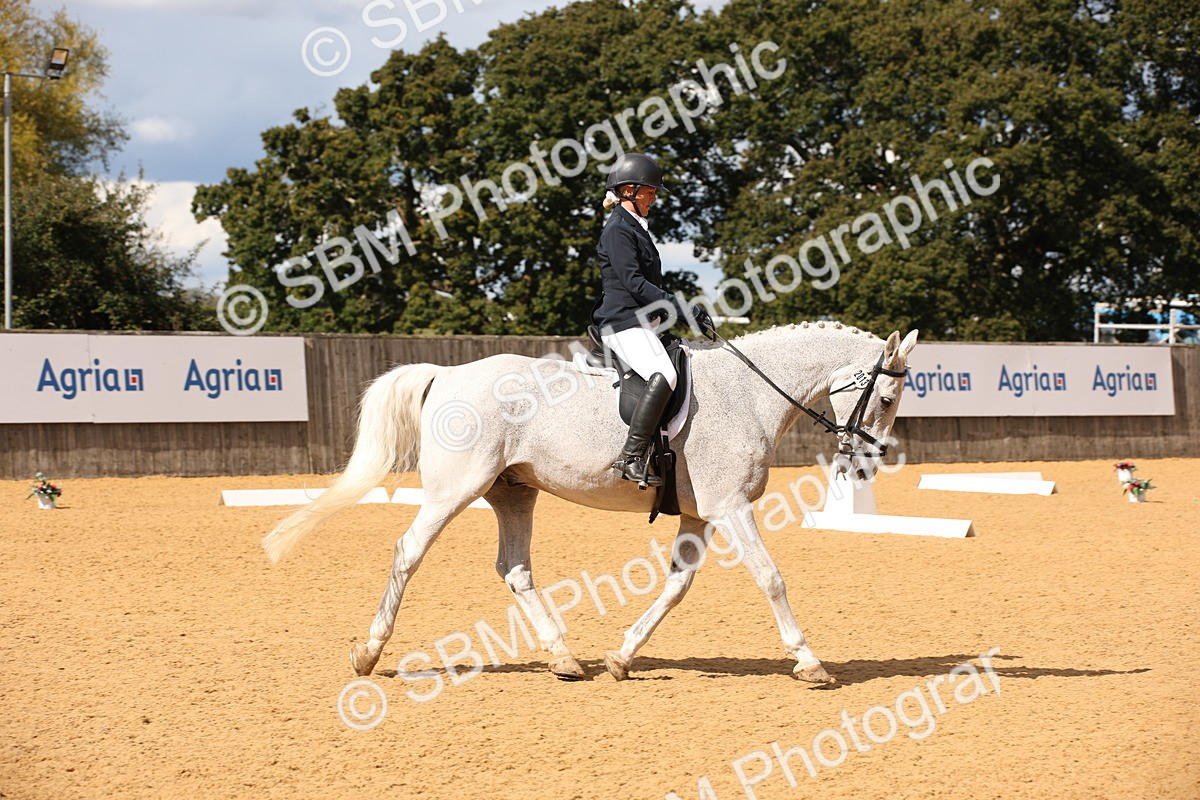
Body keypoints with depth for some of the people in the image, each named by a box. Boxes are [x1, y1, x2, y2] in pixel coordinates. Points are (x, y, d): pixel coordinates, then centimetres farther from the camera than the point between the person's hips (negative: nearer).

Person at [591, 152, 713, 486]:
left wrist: (690, 312, 16)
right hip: (623, 323, -11)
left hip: (644, 322, 11)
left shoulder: (636, 228, 21)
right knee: (663, 376, -30)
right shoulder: (618, 229, -10)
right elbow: (634, 283, -19)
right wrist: (683, 309, -21)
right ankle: (631, 458, -32)